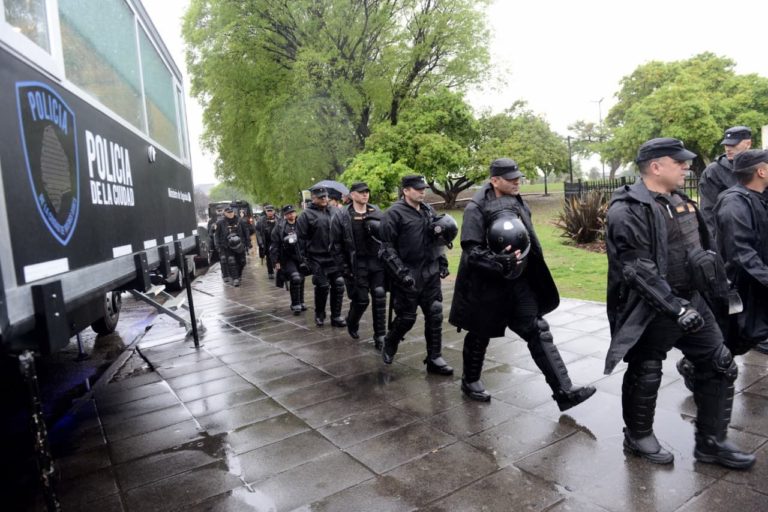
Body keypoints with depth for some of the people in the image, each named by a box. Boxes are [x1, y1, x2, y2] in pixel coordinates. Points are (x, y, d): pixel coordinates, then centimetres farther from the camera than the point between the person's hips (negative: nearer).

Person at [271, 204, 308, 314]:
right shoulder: (279, 227, -6)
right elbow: (274, 245, -4)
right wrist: (276, 261, -7)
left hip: (300, 257, 4)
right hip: (287, 258, -4)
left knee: (301, 279, 13)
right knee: (295, 278, -18)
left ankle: (301, 302, 31)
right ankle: (295, 305, -5)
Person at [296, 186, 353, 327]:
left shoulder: (336, 212, 11)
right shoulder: (307, 215, -2)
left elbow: (345, 235, 12)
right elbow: (301, 239, -4)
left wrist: (349, 254, 9)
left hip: (337, 258, 4)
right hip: (318, 259, -4)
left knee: (338, 285, 4)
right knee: (322, 286, -4)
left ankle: (336, 316, 17)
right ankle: (319, 314, 19)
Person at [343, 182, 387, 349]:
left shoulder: (376, 211, 9)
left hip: (377, 261, 3)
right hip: (358, 263, -3)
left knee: (380, 298, -1)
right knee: (361, 300, 3)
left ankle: (380, 336, 9)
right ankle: (352, 323, 34)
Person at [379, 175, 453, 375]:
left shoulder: (429, 211, 11)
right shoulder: (394, 213, -10)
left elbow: (438, 239, 21)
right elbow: (387, 248, -13)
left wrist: (442, 262, 13)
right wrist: (401, 273, -17)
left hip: (430, 273, 6)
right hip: (408, 275, -6)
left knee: (435, 315, 6)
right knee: (406, 317, 3)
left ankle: (434, 358, 17)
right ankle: (389, 344, 32)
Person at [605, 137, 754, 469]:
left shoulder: (679, 201, 9)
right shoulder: (628, 210, -20)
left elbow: (701, 246, 24)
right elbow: (639, 271, -26)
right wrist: (676, 308, -27)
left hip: (691, 301, 9)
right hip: (651, 310, -9)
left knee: (719, 367, 13)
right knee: (645, 376, 8)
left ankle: (711, 442, 29)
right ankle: (638, 437, 31)